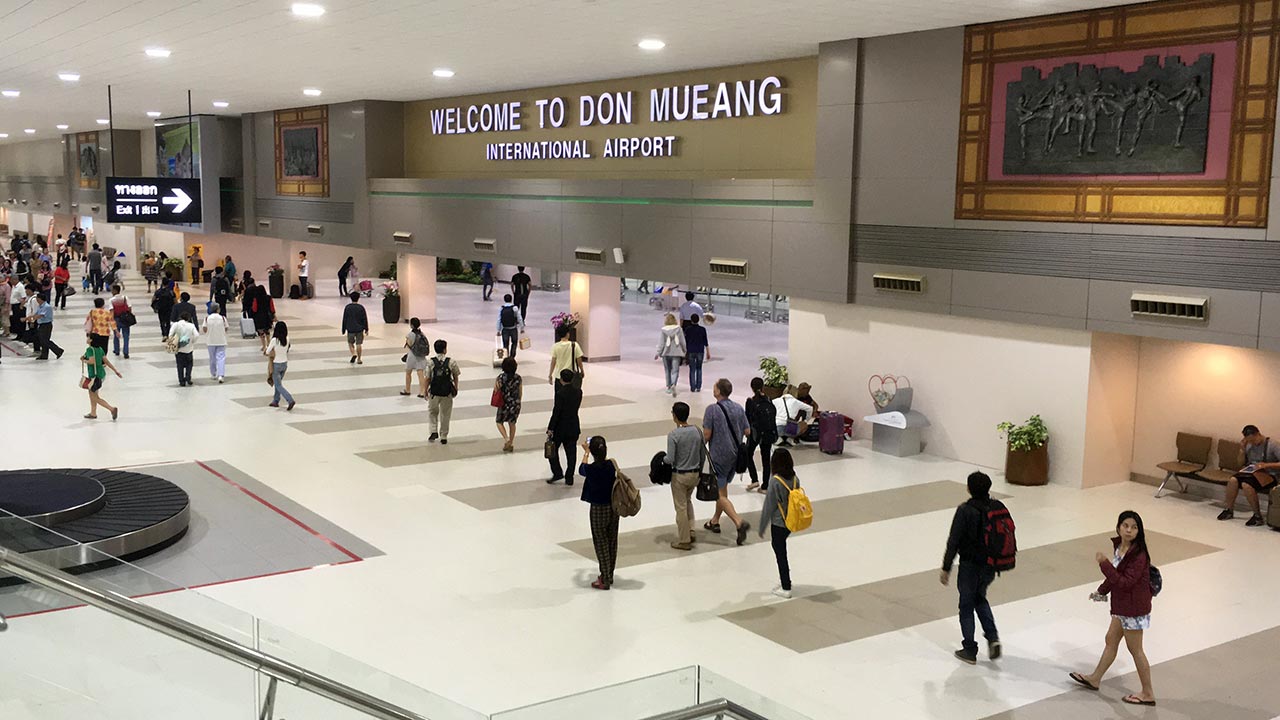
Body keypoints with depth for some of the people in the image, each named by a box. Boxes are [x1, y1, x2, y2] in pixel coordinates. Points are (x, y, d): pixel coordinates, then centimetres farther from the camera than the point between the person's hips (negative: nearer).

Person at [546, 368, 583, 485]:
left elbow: (556, 412, -19)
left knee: (552, 449, 12)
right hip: (574, 427, 5)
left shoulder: (560, 393, -19)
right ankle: (569, 478, 12)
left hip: (561, 427, -5)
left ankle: (557, 473, 8)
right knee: (571, 452, 9)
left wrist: (550, 428, -13)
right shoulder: (578, 391, -2)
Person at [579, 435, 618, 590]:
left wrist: (586, 452, 16)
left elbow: (581, 470, 4)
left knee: (601, 543, 6)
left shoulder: (590, 469, -21)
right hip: (614, 507, 5)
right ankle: (609, 575, 30)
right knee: (612, 541, 17)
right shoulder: (611, 465, -10)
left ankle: (604, 580, 12)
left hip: (598, 509, -5)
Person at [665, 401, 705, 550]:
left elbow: (670, 459, -21)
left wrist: (662, 459, 1)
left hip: (679, 476, -5)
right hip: (695, 474, 5)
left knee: (681, 507, 7)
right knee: (688, 500, 28)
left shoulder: (673, 435, -20)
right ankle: (690, 530, 21)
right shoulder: (697, 431, -4)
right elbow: (703, 455, 4)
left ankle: (684, 540, 15)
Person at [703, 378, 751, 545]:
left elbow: (706, 435, -18)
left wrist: (704, 424, 2)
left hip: (719, 455, -7)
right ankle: (715, 521, 33)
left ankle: (739, 522, -18)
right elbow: (747, 431, 5)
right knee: (723, 488, 22)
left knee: (720, 494, -1)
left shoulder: (712, 410, -18)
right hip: (735, 455, 7)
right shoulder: (739, 408, 0)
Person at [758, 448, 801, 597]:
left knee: (780, 553, 5)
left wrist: (761, 528, -4)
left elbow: (768, 506, -15)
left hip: (778, 524, -6)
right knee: (781, 549, 24)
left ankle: (786, 588, 12)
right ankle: (784, 578, 25)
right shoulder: (795, 479, -4)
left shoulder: (776, 482, -21)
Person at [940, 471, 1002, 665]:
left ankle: (969, 651, 17)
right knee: (980, 598, 27)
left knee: (967, 605, 10)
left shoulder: (965, 511, -19)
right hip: (990, 564, 5)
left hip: (970, 565, -5)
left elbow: (953, 542, -17)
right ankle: (992, 637, 11)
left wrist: (946, 568, -9)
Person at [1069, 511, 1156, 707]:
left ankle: (1148, 694, 18)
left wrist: (1105, 563, -30)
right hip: (1122, 606, 9)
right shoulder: (1118, 545, 0)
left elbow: (1125, 582, -29)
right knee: (1111, 640, 22)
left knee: (1135, 650, 4)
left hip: (1134, 608, -9)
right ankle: (1095, 678, 39)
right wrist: (1101, 591, 24)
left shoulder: (1139, 555, -26)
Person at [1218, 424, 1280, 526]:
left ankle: (1258, 517, -20)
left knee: (1246, 484, -33)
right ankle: (1229, 511, -4)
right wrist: (1242, 450, -1)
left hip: (1268, 475, -6)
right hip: (1251, 472, 6)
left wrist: (1267, 465, -26)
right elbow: (1241, 462, 16)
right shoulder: (1249, 445, 8)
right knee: (1233, 480, -22)